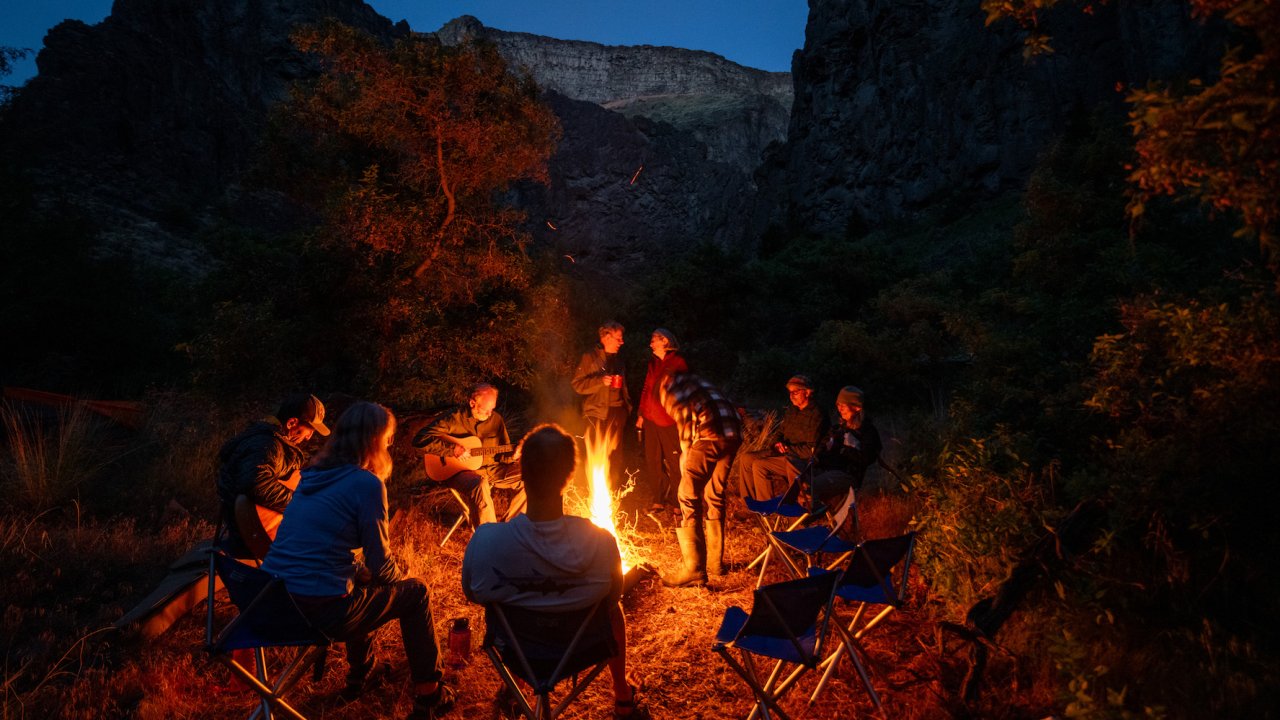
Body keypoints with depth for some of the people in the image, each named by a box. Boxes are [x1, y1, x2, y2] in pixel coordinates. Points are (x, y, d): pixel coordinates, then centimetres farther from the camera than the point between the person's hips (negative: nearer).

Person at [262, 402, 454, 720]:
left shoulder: (313, 474, 10)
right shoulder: (366, 483, -13)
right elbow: (380, 563, -8)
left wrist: (363, 571, 22)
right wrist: (399, 579, 13)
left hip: (272, 601, 8)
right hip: (319, 610, -8)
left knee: (363, 583, 34)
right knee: (415, 592, 13)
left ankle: (361, 673, 46)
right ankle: (428, 694, 23)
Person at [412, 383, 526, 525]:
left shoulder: (496, 419, 5)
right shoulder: (455, 417, -11)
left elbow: (502, 453, 12)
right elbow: (420, 439, -19)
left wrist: (512, 456, -12)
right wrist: (452, 449, -25)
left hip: (491, 469, 6)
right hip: (459, 470, -6)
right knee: (480, 485, -39)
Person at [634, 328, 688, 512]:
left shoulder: (678, 362, -5)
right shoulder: (653, 362, 15)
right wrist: (641, 413, 13)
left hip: (669, 421, -6)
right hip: (651, 419, 7)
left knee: (675, 462, -2)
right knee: (653, 460, 9)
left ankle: (676, 501, 10)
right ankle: (659, 499, 20)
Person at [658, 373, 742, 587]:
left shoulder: (667, 386, 14)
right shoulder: (694, 380, 35)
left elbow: (684, 418, -1)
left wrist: (686, 454, 6)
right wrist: (690, 455, 24)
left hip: (710, 432, -8)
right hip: (733, 433, 8)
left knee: (688, 497, -3)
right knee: (714, 496, 19)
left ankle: (695, 569, -6)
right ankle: (715, 561, 26)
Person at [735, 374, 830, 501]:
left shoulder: (817, 415, -16)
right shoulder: (792, 411, 11)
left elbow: (811, 450, -20)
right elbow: (779, 432, 22)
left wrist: (786, 448, -15)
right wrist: (777, 444, -1)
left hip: (801, 461, -9)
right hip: (785, 453, 9)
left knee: (759, 466, -23)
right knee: (746, 458, -2)